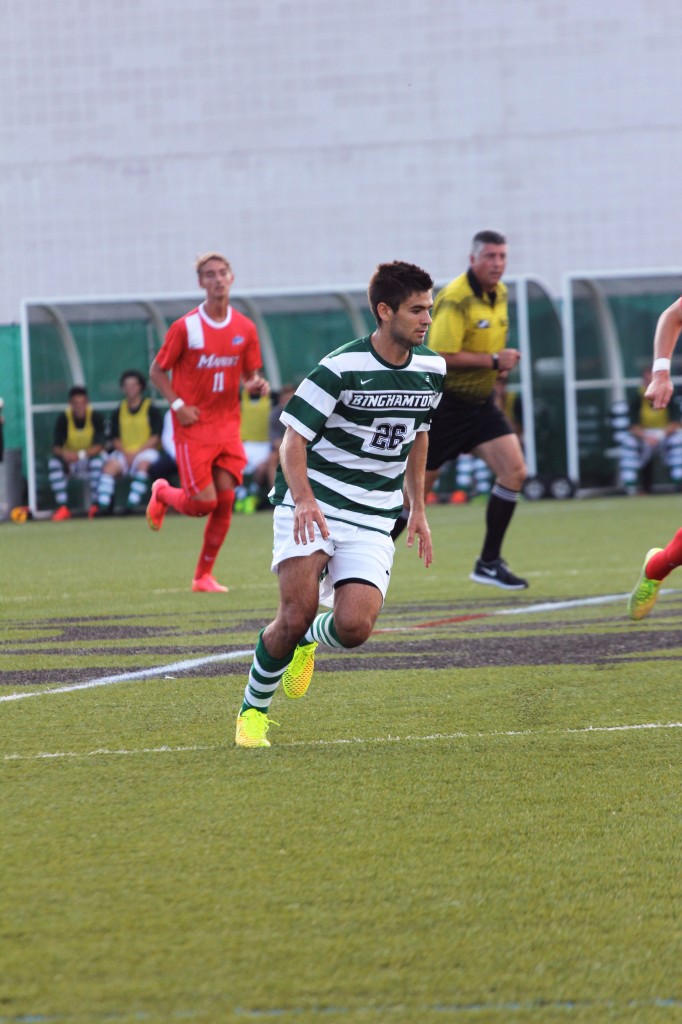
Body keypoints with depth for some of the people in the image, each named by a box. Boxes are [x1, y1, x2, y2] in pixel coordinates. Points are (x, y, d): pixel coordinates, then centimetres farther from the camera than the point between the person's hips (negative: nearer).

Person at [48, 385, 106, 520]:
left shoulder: (96, 417, -14)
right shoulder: (63, 418, -11)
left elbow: (99, 446, -21)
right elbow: (56, 447, -16)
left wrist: (81, 454, -39)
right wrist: (63, 453, -40)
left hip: (91, 457, -2)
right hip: (70, 460, 2)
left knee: (97, 461, -36)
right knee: (53, 462, -29)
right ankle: (63, 507, -30)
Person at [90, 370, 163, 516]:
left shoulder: (151, 409, 1)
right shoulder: (119, 412, 11)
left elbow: (156, 437, -4)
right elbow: (115, 438, 10)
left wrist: (137, 452, -14)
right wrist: (125, 453, -9)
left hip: (145, 450, -3)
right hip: (124, 452, 3)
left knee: (142, 464, -35)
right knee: (110, 465, -25)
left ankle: (132, 504, -40)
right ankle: (102, 505, -34)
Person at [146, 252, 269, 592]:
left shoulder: (245, 328, 4)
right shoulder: (185, 327, -7)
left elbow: (250, 376, 14)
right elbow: (157, 371, 0)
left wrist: (256, 385, -9)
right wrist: (178, 404, -13)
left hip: (228, 427, 4)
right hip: (193, 427, -4)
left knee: (225, 501, -2)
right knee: (203, 502, -9)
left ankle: (204, 575, 11)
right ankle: (162, 493, 25)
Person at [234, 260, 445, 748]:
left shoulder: (432, 370, 5)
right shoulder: (341, 369, -13)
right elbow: (293, 439, -12)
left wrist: (417, 509, 19)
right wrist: (304, 500, -28)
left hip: (372, 520, 4)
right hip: (313, 504, -4)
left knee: (355, 627, -16)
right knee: (298, 613, -19)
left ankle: (309, 639, 22)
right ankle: (254, 709, 6)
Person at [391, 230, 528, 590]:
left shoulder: (500, 294, 8)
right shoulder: (456, 299, -19)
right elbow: (441, 355, -26)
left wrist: (501, 361, 8)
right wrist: (492, 360, -22)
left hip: (480, 403, 7)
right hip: (444, 405, -7)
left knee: (514, 471, -9)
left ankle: (489, 563, 0)